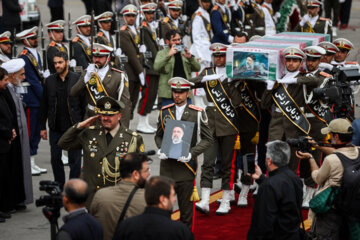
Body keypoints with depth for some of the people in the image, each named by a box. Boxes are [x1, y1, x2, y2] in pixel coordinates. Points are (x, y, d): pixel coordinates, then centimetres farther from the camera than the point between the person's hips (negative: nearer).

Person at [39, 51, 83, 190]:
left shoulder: (77, 79, -4)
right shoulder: (49, 81, 5)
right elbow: (44, 105, 9)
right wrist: (42, 127, 7)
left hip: (73, 126, -3)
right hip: (55, 127, 3)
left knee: (75, 159, 2)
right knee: (55, 158, 9)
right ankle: (59, 186, 22)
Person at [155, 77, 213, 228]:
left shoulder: (197, 113, -2)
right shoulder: (164, 112, 8)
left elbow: (208, 139, 0)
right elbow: (158, 136, 17)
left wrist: (191, 153, -14)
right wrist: (161, 150, -4)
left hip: (185, 167, -2)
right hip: (166, 166, 3)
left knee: (186, 209, 5)